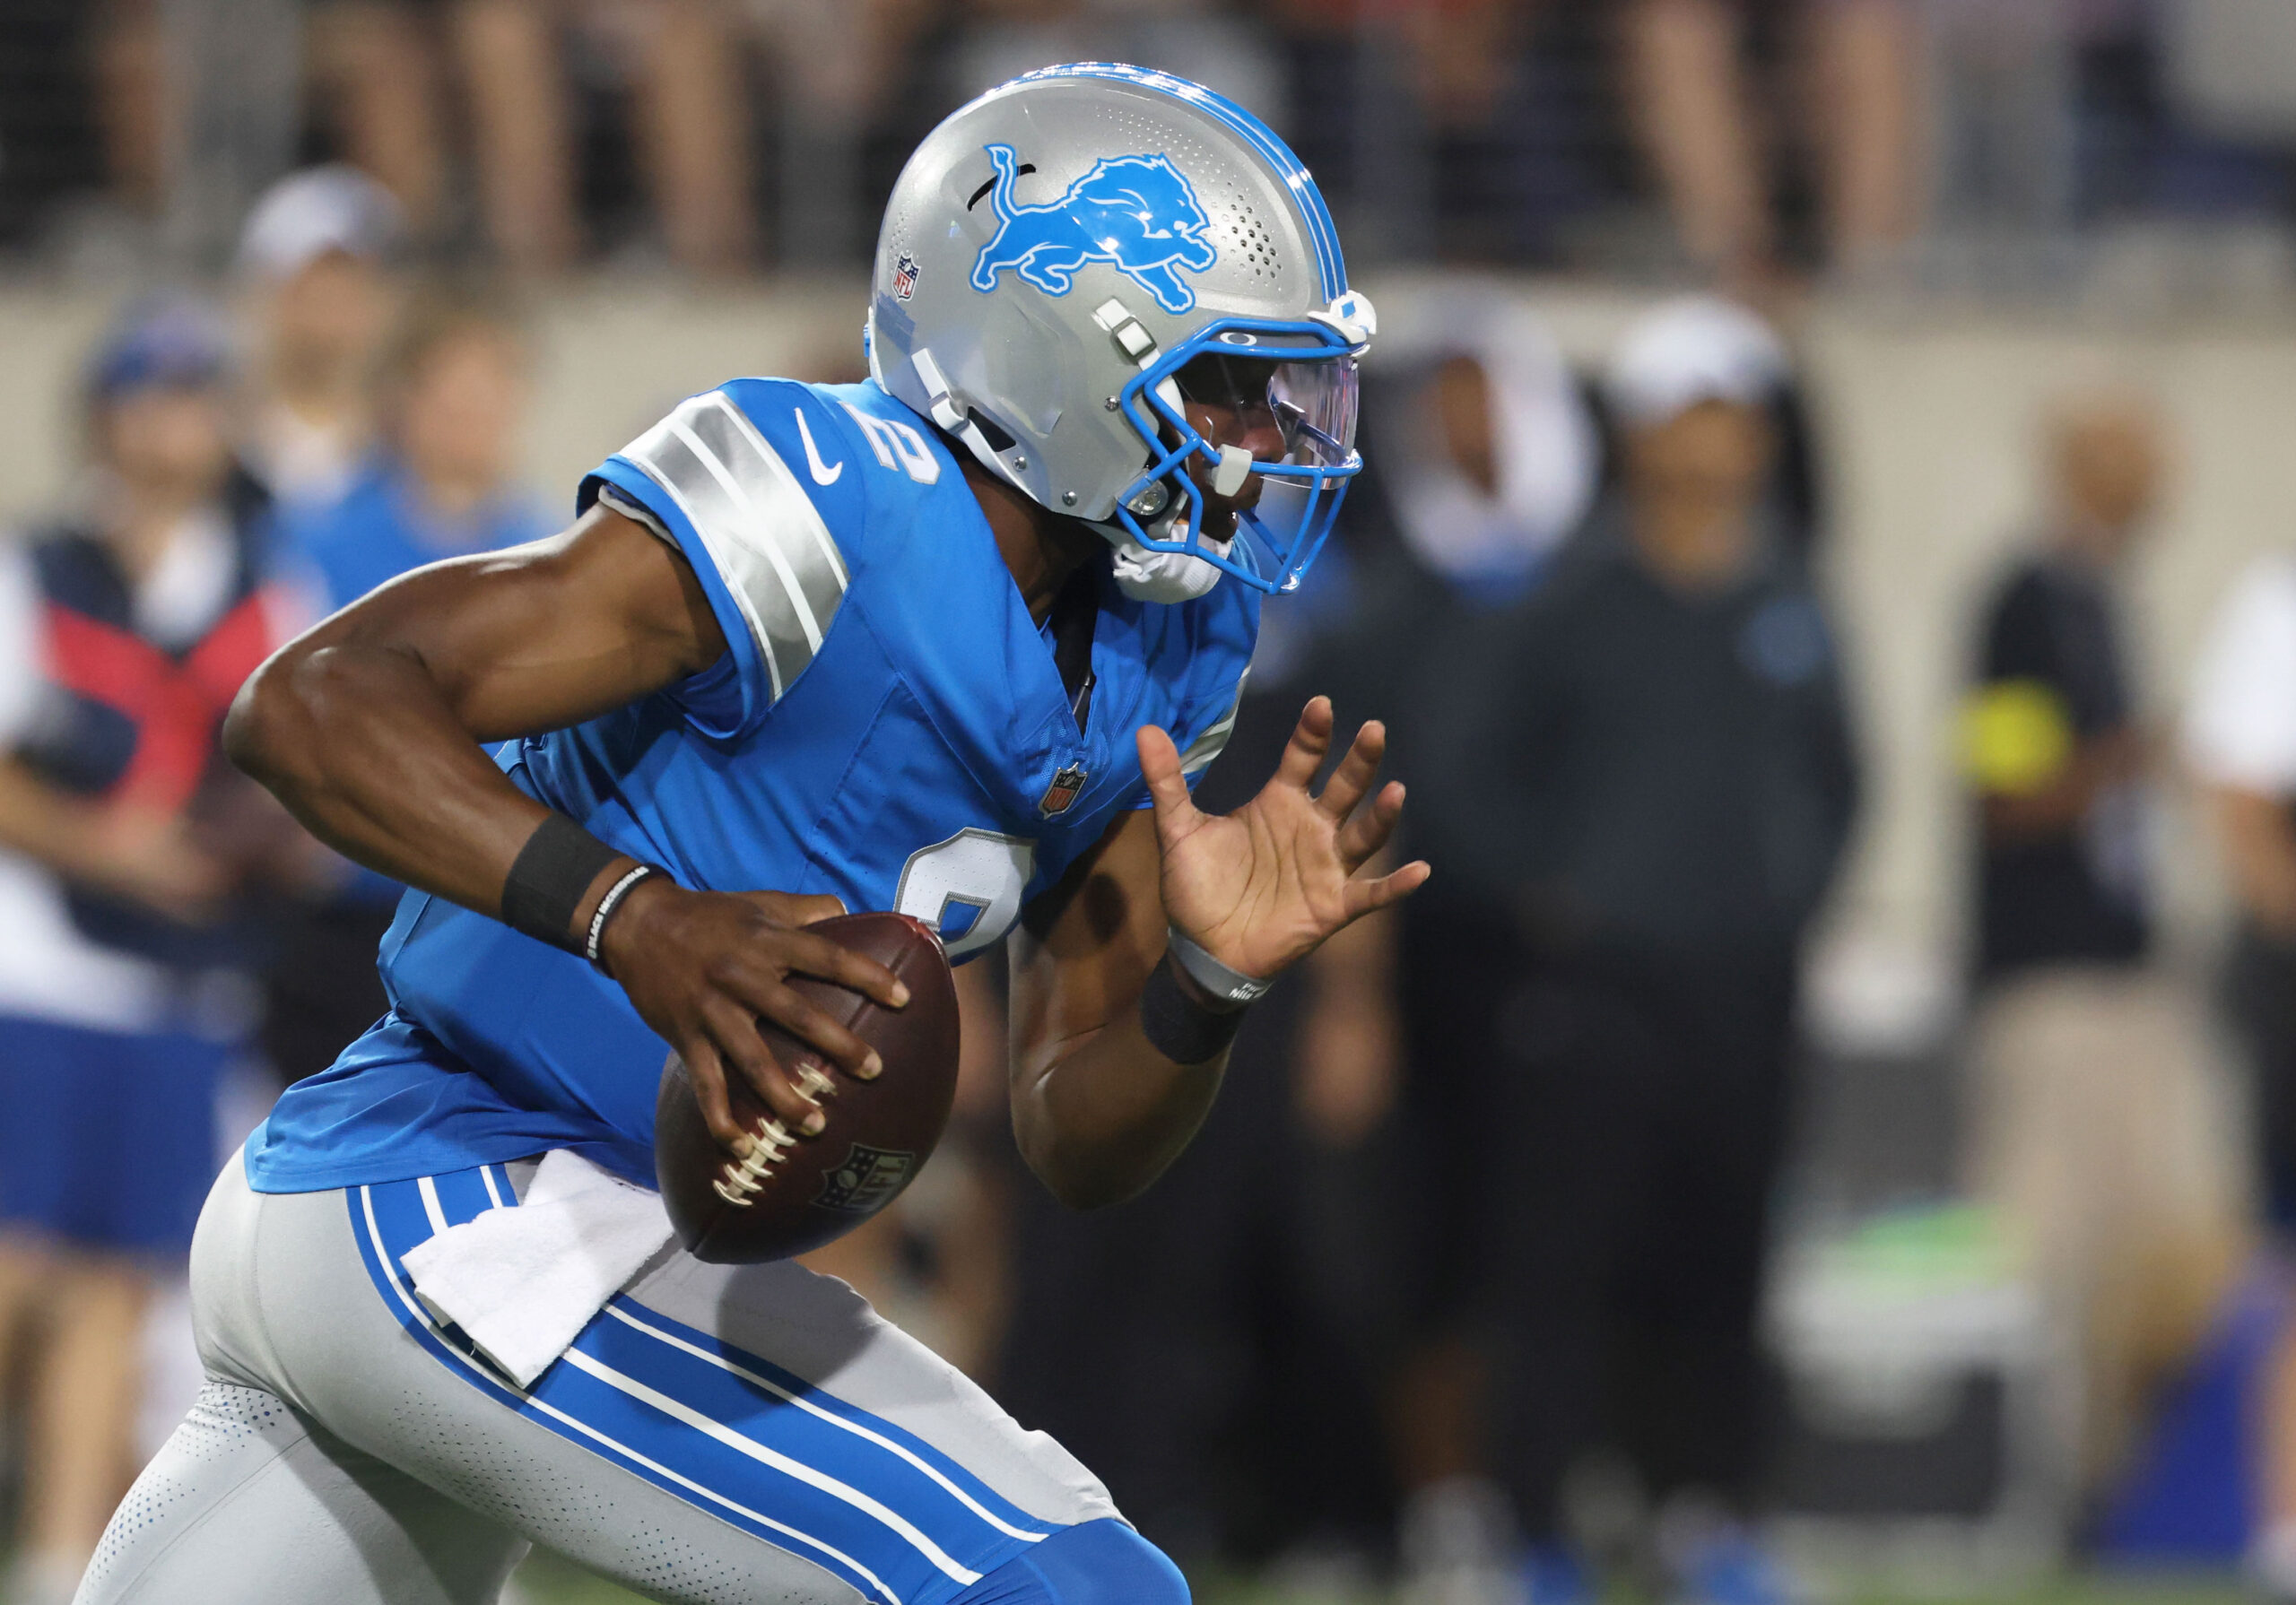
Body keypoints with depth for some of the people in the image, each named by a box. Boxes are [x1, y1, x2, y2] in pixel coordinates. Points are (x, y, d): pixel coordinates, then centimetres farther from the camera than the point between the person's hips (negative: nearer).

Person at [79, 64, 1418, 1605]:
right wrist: (632, 917, -39)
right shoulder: (840, 517, -18)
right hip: (462, 1204, -10)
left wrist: (1213, 981, -10)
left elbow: (1080, 1144, 11)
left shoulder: (1155, 662, 8)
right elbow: (313, 701, -26)